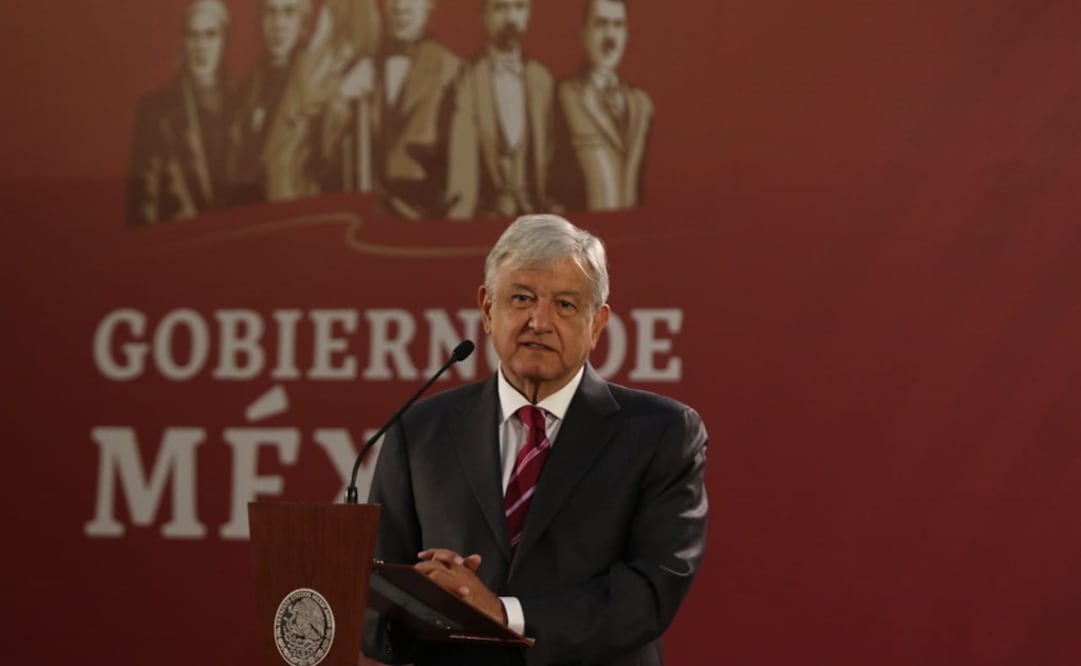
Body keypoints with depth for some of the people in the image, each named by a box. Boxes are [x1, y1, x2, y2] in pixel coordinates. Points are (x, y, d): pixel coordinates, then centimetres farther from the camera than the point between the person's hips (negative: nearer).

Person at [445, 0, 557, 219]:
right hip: (481, 217, -4)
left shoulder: (542, 80, 11)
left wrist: (551, 213, 3)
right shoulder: (467, 78, -4)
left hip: (535, 216, 4)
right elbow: (459, 160, -7)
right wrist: (458, 217, -13)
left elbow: (547, 156, 12)